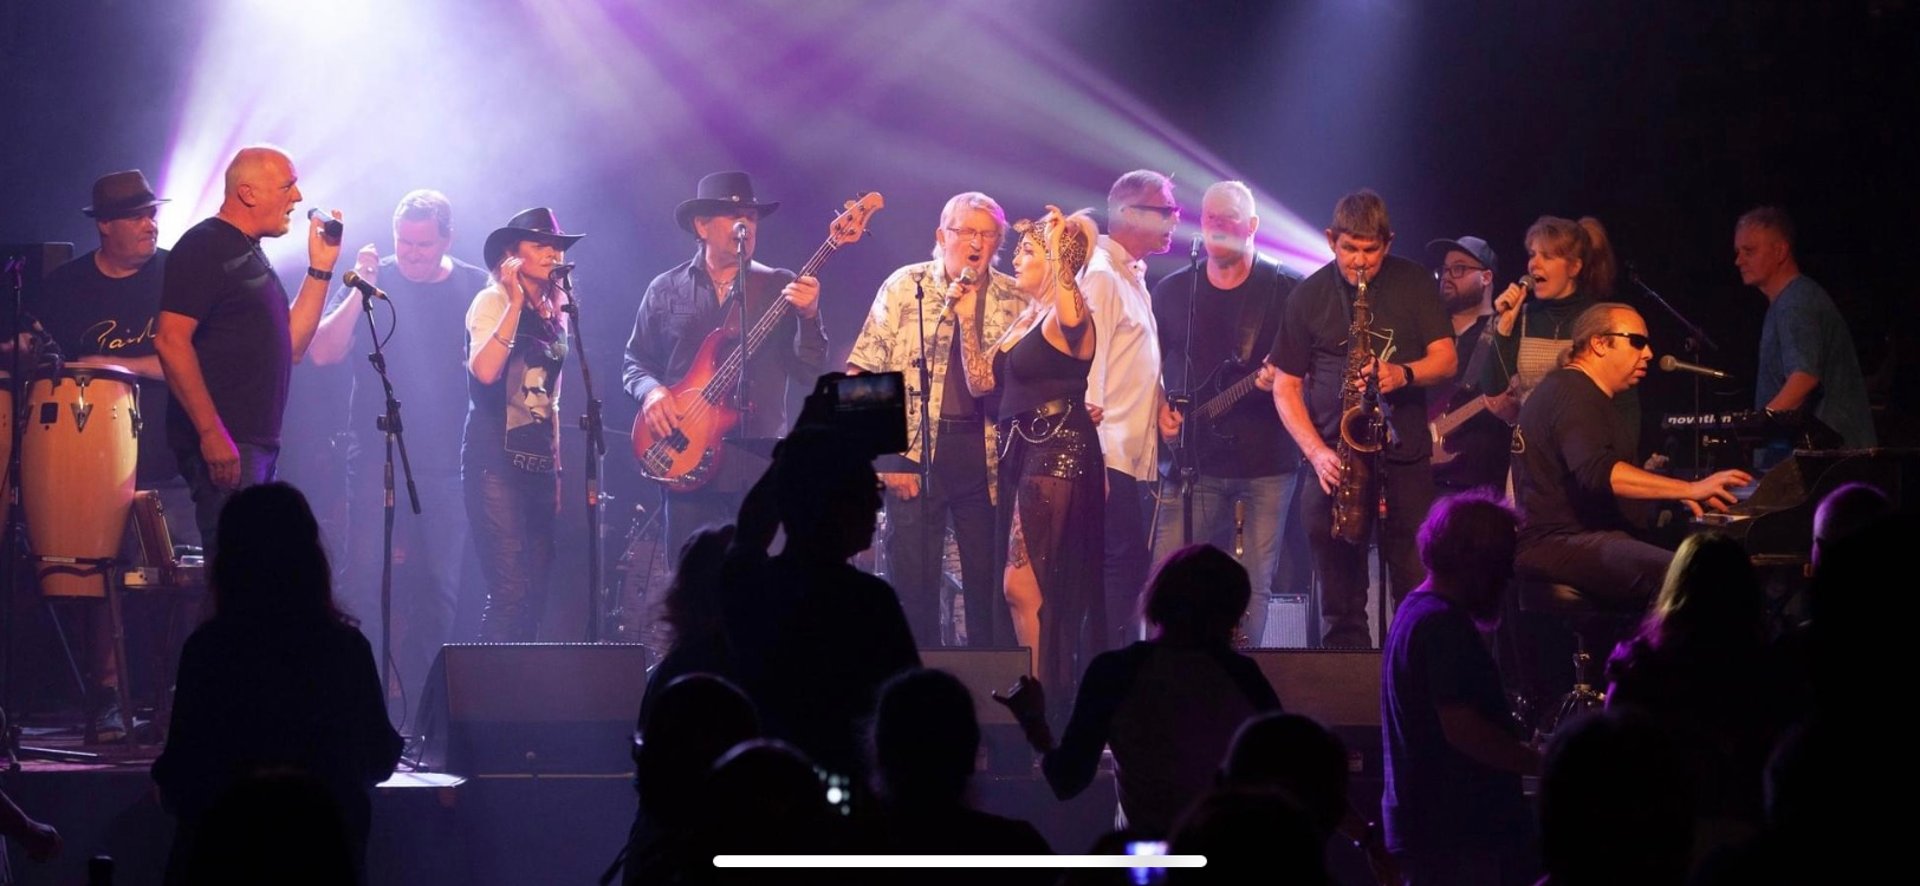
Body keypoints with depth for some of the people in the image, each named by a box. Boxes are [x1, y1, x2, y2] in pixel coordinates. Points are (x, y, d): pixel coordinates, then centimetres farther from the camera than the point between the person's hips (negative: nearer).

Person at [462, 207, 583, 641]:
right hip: (497, 461, -7)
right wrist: (515, 301, -21)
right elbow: (484, 370, -22)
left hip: (538, 463, 7)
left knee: (535, 594, 4)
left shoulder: (554, 316, 17)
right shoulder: (493, 301, -4)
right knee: (510, 593, -15)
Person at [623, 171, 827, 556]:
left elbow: (809, 374, 1)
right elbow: (635, 361, 13)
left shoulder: (780, 287, 7)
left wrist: (808, 316, -16)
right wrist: (651, 390, -8)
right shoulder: (666, 290, 10)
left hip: (762, 469, -1)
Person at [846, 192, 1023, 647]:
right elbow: (863, 374, -1)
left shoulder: (1014, 300, 5)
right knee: (912, 585, 1)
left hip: (986, 456, 1)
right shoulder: (903, 287, 2)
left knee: (990, 586, 2)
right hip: (916, 452, -1)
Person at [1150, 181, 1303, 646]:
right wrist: (1160, 411, 2)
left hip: (1265, 463, -2)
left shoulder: (1286, 290, 1)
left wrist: (1283, 380, -18)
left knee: (1253, 588, 0)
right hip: (1192, 463, 2)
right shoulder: (1171, 291, 10)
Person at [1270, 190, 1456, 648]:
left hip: (1403, 455, -1)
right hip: (1332, 457, 1)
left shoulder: (1412, 283, 5)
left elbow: (1445, 359, 2)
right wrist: (1316, 451, -9)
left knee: (1415, 582, -6)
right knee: (1339, 597, 2)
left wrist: (1403, 374, -20)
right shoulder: (1309, 295, 5)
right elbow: (1285, 386, 5)